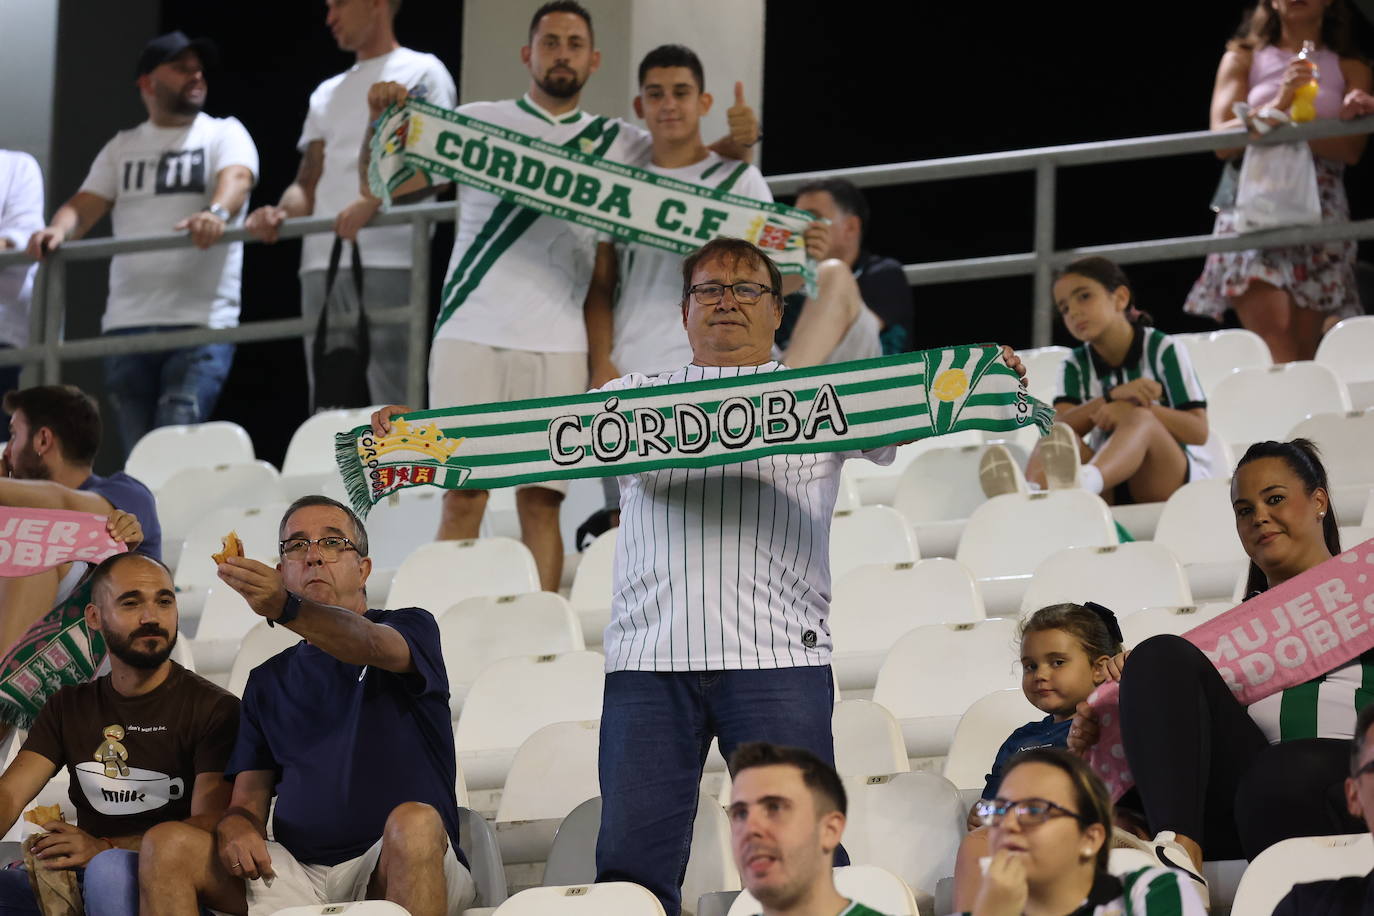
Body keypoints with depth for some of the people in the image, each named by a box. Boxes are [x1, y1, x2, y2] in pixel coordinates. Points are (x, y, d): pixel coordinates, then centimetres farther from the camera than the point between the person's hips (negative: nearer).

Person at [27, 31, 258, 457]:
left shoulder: (224, 134, 9)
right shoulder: (123, 147, 20)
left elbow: (236, 179, -12)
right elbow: (85, 204, 11)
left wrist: (217, 213, -36)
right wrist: (57, 230, -13)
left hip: (201, 324, -4)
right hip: (128, 323, 4)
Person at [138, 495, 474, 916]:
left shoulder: (412, 629, 8)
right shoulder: (268, 680, 23)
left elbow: (370, 645, -17)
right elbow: (249, 798, 17)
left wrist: (285, 608, -38)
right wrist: (236, 829, -10)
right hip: (299, 875, 4)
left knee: (414, 821, -38)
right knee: (166, 845, -17)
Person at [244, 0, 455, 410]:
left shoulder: (420, 73, 5)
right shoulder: (327, 94, 26)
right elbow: (310, 182, 22)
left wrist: (373, 202, -23)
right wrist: (282, 211, -2)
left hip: (387, 265, -7)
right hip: (322, 267, 7)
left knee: (389, 414, -14)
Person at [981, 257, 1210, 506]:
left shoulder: (1162, 350, 1)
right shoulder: (1076, 366, 11)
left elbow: (1199, 431, -6)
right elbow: (1060, 427, -8)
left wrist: (1134, 410, -19)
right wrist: (1112, 397, -23)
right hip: (1111, 492, 3)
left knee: (1139, 420, -32)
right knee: (1058, 438, -24)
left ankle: (1085, 480, -68)